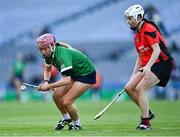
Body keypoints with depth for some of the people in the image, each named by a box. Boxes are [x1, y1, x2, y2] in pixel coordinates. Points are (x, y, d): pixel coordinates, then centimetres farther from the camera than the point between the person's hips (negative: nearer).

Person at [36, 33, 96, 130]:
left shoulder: (62, 54, -35)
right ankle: (66, 118, 24)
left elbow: (67, 80, -40)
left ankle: (77, 124, 10)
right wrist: (46, 81, -11)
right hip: (73, 74, 8)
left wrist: (49, 86, -42)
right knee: (57, 95, -1)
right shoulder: (49, 54, -10)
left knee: (67, 101, -15)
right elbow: (47, 69, 9)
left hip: (87, 75, -8)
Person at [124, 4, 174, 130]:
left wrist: (148, 66, -33)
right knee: (129, 88, 1)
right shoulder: (137, 35, 17)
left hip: (162, 64, -9)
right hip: (147, 67, 9)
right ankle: (148, 113, 13)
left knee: (140, 88, -19)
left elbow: (157, 50, -22)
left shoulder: (149, 29, -13)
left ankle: (146, 122, -13)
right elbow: (140, 57, 22)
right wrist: (134, 75, 17)